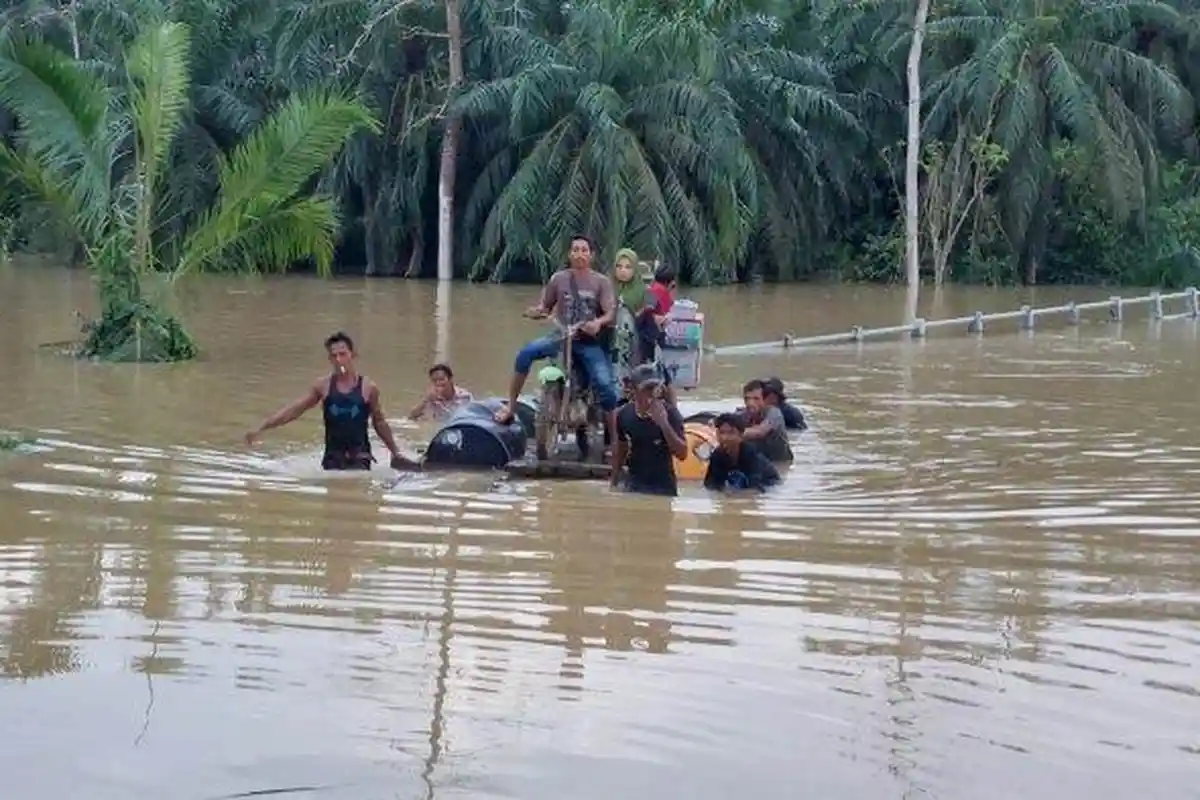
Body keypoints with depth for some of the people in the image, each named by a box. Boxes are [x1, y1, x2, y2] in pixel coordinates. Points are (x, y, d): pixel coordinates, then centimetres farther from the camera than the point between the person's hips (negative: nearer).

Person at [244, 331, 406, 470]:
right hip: (333, 455, 2)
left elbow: (379, 423, 14)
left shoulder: (368, 387, 1)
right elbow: (292, 410, 4)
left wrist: (396, 453, 18)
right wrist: (261, 428, -3)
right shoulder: (323, 386, 3)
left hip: (359, 456, -2)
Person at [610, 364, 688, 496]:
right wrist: (614, 484, 13)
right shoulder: (624, 414, -5)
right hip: (633, 486, 3)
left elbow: (682, 454, -19)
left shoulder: (669, 413, -14)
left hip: (663, 487, -3)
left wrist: (664, 424, -30)